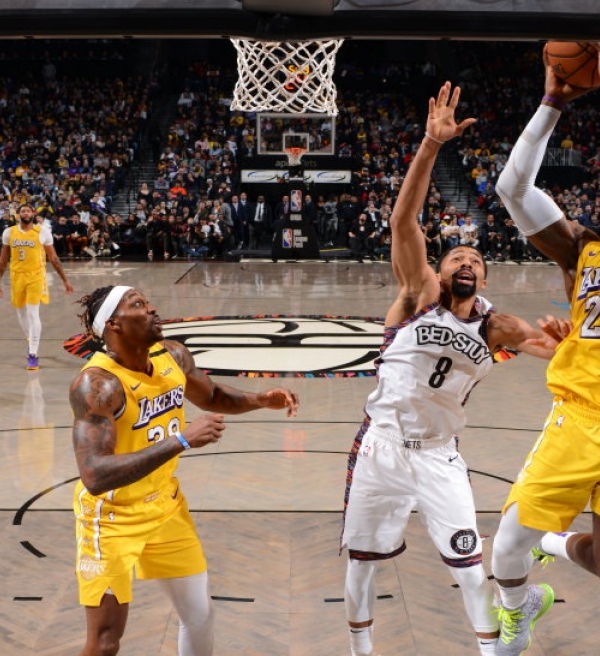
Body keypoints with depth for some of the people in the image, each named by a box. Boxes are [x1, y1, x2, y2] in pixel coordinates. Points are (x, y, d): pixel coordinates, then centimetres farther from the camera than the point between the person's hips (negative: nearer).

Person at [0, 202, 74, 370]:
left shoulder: (43, 231, -3)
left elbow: (53, 257, 3)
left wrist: (65, 280, 4)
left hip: (36, 276, -4)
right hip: (17, 277, 4)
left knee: (33, 314, -11)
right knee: (21, 315, 13)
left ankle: (33, 355, -9)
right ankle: (31, 342, 38)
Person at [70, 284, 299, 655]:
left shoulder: (173, 356, -7)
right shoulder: (97, 384, -29)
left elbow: (212, 397, 15)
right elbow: (95, 476, -39)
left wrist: (261, 400, -4)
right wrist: (181, 441, -42)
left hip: (166, 506, 7)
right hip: (112, 519, -7)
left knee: (200, 614, 16)